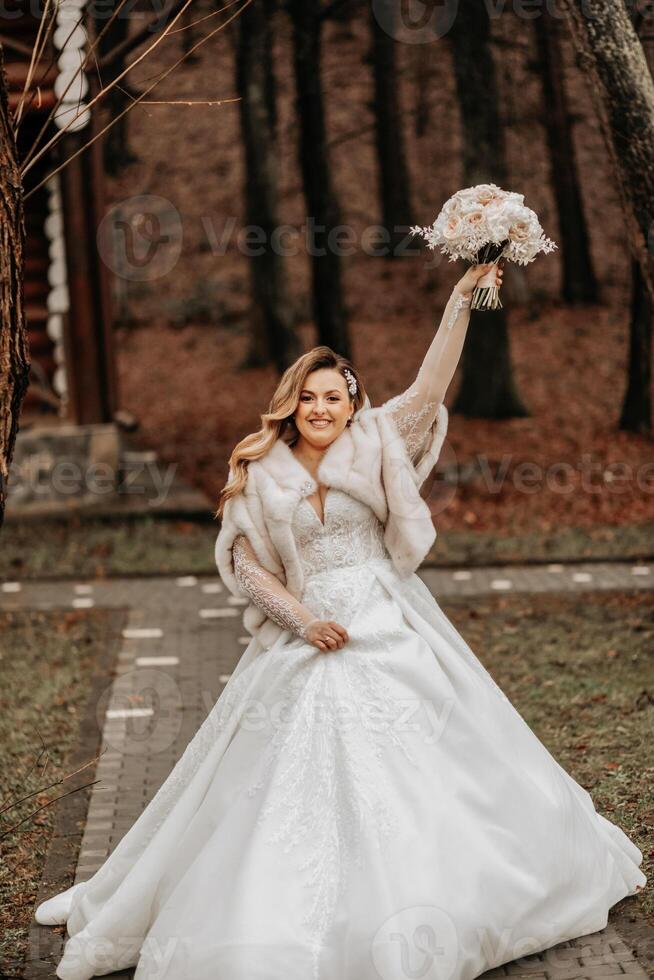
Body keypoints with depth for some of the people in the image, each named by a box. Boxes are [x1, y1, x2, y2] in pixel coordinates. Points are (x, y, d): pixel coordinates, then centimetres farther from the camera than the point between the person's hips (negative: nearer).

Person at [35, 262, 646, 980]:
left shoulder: (375, 444, 2)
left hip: (392, 631, 1)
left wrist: (461, 299, -18)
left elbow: (430, 386, -9)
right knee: (294, 776, 1)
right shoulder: (259, 474, 1)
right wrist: (302, 617, -11)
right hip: (309, 637, -1)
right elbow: (245, 563, 0)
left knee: (423, 757, 7)